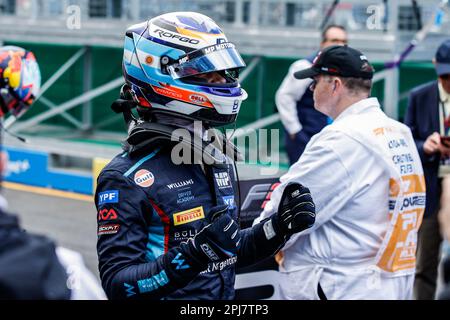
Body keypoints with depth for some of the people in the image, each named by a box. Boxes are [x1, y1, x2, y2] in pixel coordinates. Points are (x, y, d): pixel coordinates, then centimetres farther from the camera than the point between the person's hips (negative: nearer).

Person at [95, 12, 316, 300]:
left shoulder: (219, 159, 5)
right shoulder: (127, 178, -18)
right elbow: (118, 284, -22)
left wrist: (280, 226, 0)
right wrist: (195, 254, -31)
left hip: (225, 295, 6)